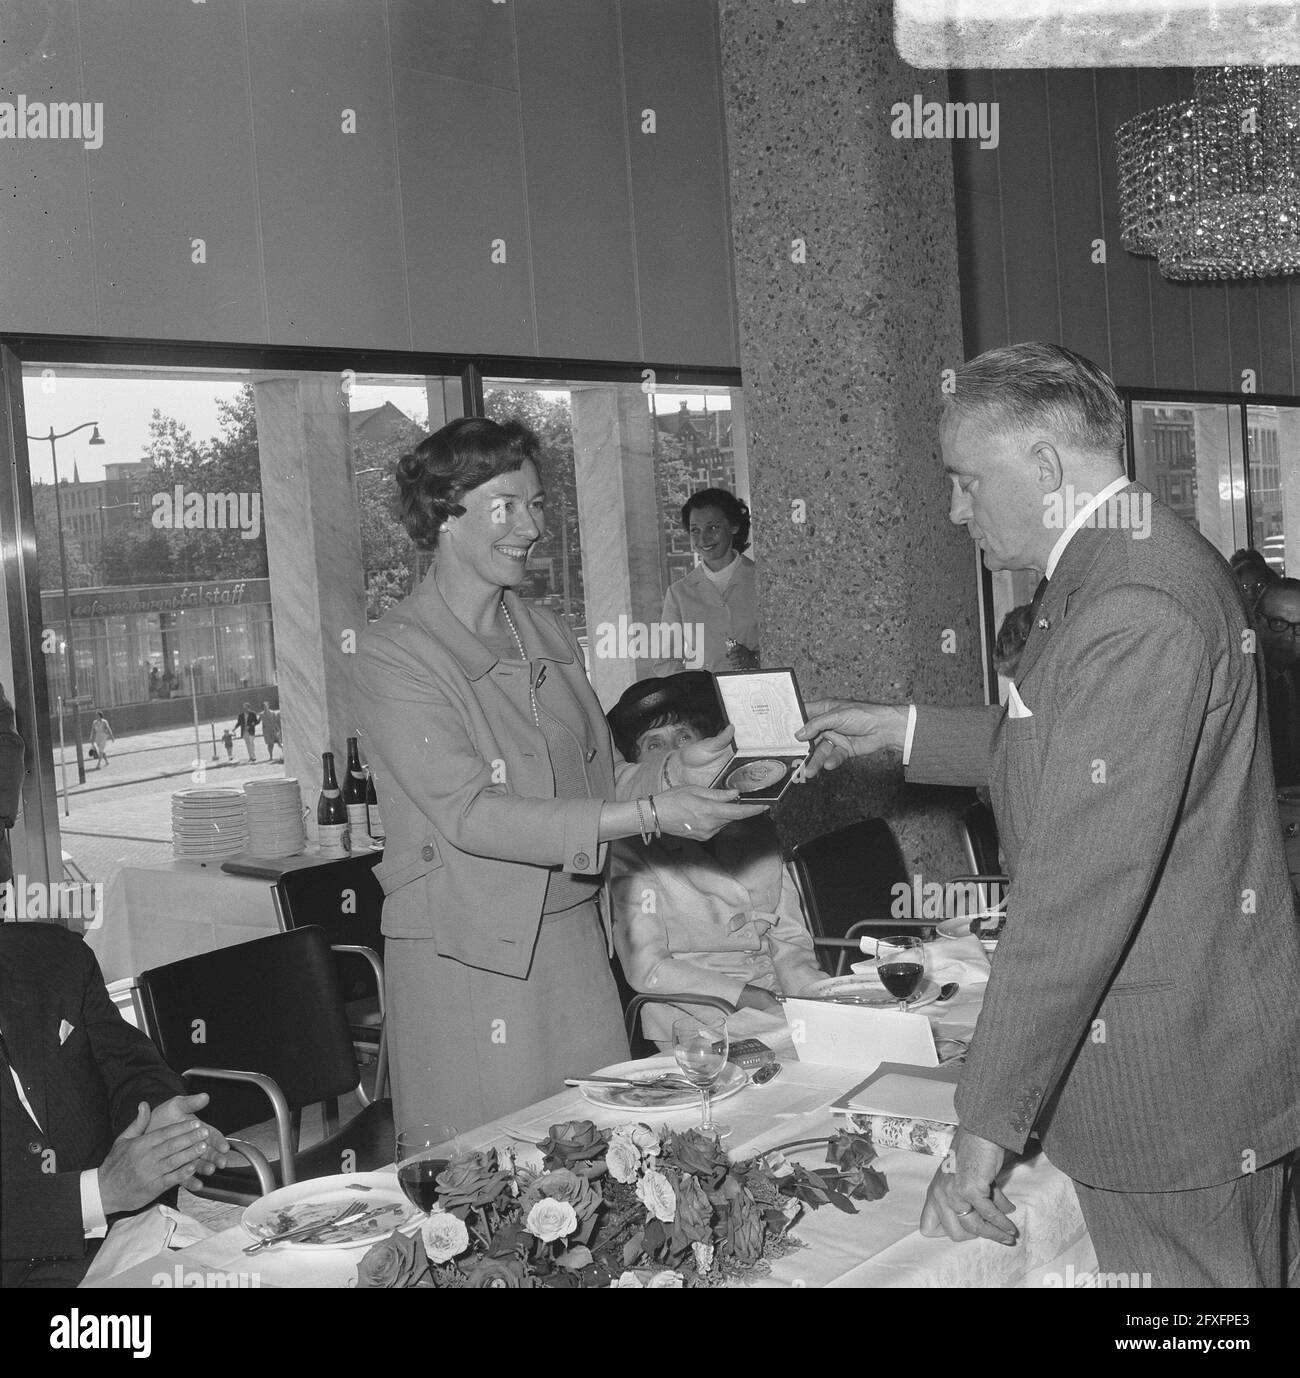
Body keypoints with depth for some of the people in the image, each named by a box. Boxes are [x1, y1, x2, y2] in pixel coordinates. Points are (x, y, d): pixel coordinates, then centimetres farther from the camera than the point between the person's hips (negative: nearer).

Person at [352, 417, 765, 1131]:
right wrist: (652, 814, -24)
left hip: (575, 938, 6)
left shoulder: (548, 635, 11)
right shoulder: (393, 651, -11)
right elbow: (469, 814, -20)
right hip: (468, 960, -6)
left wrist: (675, 770, -9)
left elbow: (595, 780, 13)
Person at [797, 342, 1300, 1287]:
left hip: (1176, 1085, -10)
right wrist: (900, 730, 22)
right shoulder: (1139, 565, 9)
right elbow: (1055, 747, 24)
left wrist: (986, 1125, -25)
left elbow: (1079, 890, -28)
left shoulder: (1138, 611, -25)